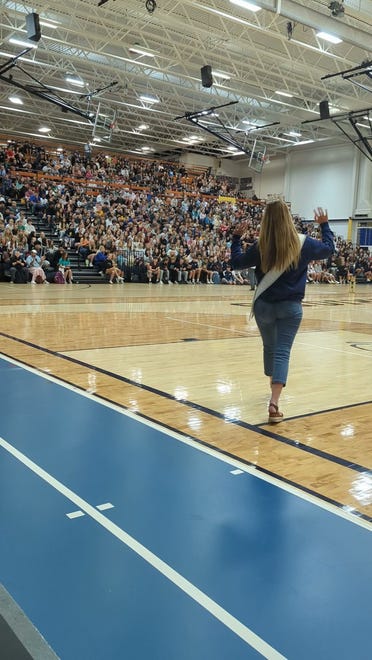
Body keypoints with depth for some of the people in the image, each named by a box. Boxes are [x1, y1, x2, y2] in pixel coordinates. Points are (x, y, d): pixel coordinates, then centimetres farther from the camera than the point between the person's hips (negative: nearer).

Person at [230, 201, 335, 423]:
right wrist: (324, 225, 26)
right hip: (291, 307, -1)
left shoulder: (260, 247, -7)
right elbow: (329, 248, 13)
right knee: (283, 351, -4)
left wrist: (237, 237, 17)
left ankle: (274, 386, 42)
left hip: (264, 305, 1)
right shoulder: (303, 244, -6)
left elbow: (236, 262, 7)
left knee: (270, 348, 21)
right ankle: (274, 402, -18)